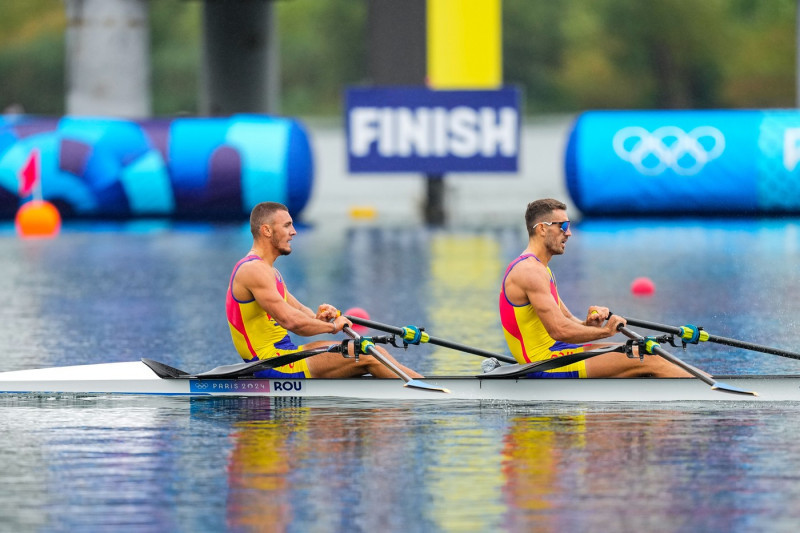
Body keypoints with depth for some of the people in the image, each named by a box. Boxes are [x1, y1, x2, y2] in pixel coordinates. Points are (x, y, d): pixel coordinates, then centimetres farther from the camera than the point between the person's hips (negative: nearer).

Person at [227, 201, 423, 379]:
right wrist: (332, 325, -10)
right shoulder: (254, 270, -16)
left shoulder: (267, 270, 19)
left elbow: (300, 312, 18)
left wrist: (318, 318, -5)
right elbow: (290, 320, -24)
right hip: (273, 366, -11)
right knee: (369, 357, -12)